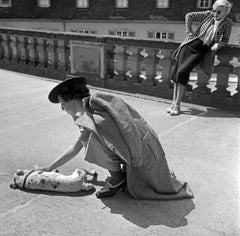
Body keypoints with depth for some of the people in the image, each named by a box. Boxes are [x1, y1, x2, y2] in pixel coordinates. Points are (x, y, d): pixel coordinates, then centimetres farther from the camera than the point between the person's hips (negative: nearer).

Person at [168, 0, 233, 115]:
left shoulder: (227, 23, 1)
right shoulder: (208, 14, 4)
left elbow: (225, 40, 12)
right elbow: (189, 16, 10)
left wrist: (218, 44, -9)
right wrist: (189, 31, 1)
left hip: (201, 51, -3)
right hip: (189, 45, 3)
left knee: (182, 72, -19)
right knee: (177, 71, -4)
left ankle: (177, 105, -12)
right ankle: (173, 103, 5)